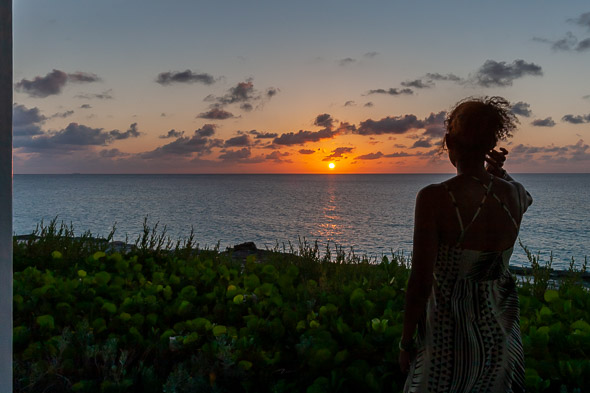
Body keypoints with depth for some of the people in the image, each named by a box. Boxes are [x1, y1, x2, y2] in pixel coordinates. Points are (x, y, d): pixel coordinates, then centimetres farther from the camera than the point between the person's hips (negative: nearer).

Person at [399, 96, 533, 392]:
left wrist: (406, 343, -8)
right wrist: (499, 174, 9)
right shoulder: (515, 194, -8)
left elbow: (420, 286, -20)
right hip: (500, 332, 5)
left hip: (451, 336, -5)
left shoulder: (435, 198, -24)